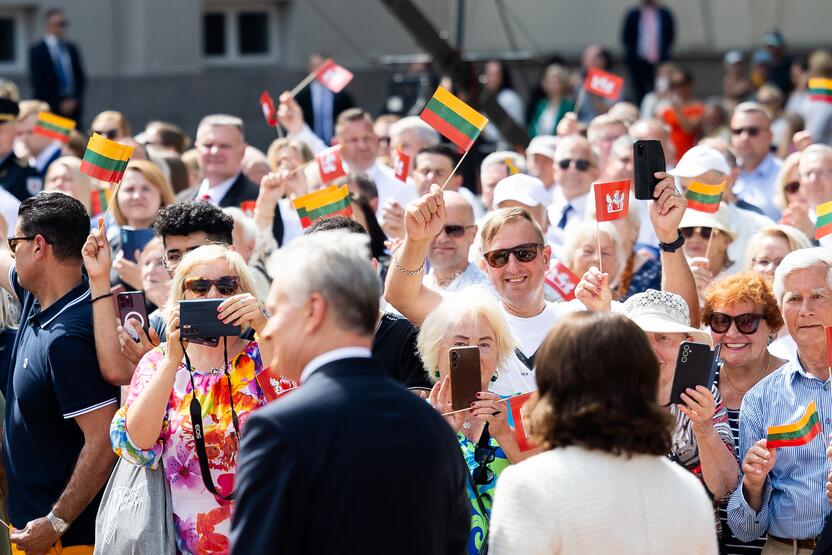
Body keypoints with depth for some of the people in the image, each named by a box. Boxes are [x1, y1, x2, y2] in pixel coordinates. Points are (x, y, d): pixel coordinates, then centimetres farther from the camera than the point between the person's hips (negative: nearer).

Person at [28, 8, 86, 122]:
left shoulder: (71, 49, 13)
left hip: (74, 107, 4)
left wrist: (75, 100, -3)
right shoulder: (37, 51, -1)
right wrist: (59, 105, -8)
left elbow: (80, 78, 13)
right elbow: (38, 84, -5)